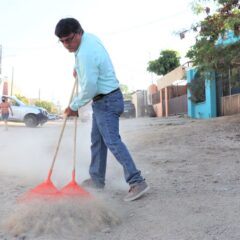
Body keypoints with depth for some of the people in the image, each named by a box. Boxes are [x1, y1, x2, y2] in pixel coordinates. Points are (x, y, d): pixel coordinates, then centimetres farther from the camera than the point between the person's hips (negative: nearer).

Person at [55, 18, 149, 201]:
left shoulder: (86, 53, -25)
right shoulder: (89, 36, 6)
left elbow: (89, 89, -23)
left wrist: (73, 107, -9)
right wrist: (77, 68, 21)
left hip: (107, 101, -10)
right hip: (102, 101, 10)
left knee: (112, 141, -16)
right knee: (97, 140, 14)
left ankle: (137, 182, -16)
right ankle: (97, 179, 24)